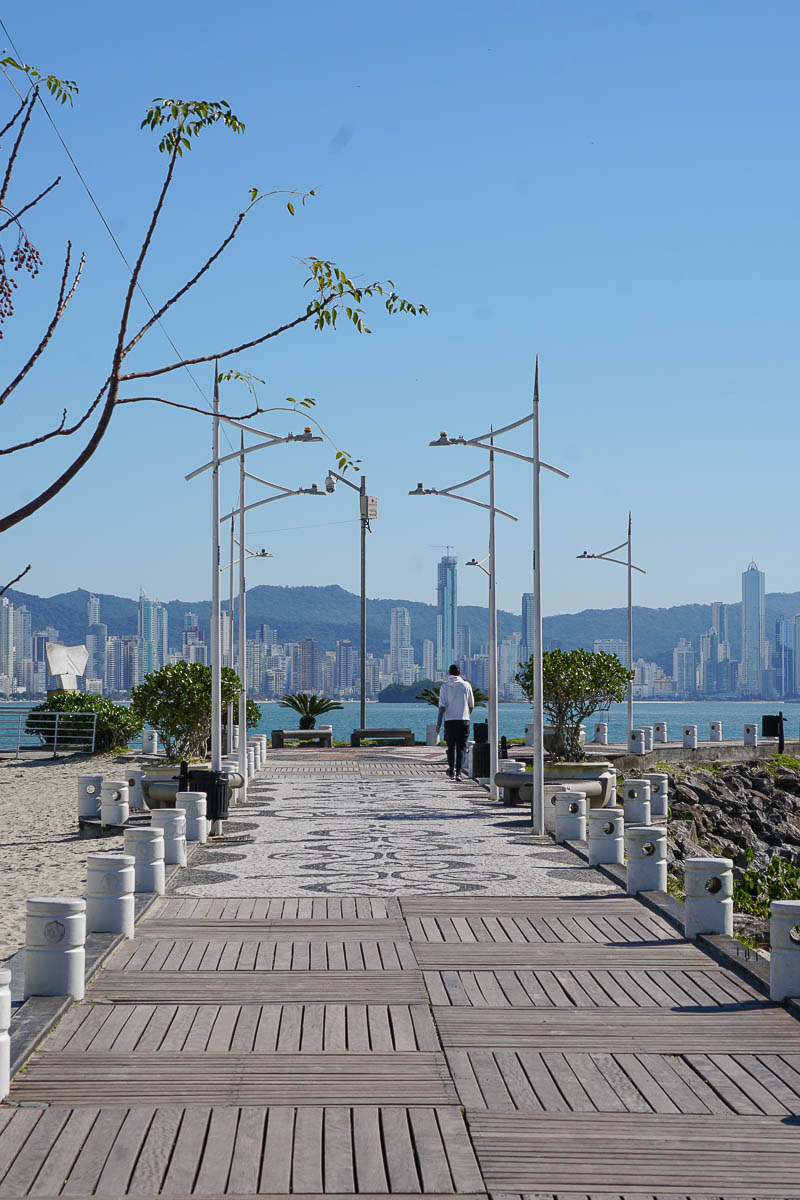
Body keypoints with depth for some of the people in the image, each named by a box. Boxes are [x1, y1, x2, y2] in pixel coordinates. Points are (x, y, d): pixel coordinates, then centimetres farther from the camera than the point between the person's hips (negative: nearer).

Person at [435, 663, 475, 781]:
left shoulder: (445, 686, -1)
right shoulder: (466, 685, 1)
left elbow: (442, 706, -7)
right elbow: (471, 705, 9)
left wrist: (438, 723, -5)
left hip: (449, 720, 0)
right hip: (464, 720, 0)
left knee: (451, 747, 14)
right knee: (461, 747, -1)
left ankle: (451, 771, 24)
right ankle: (458, 772, -12)